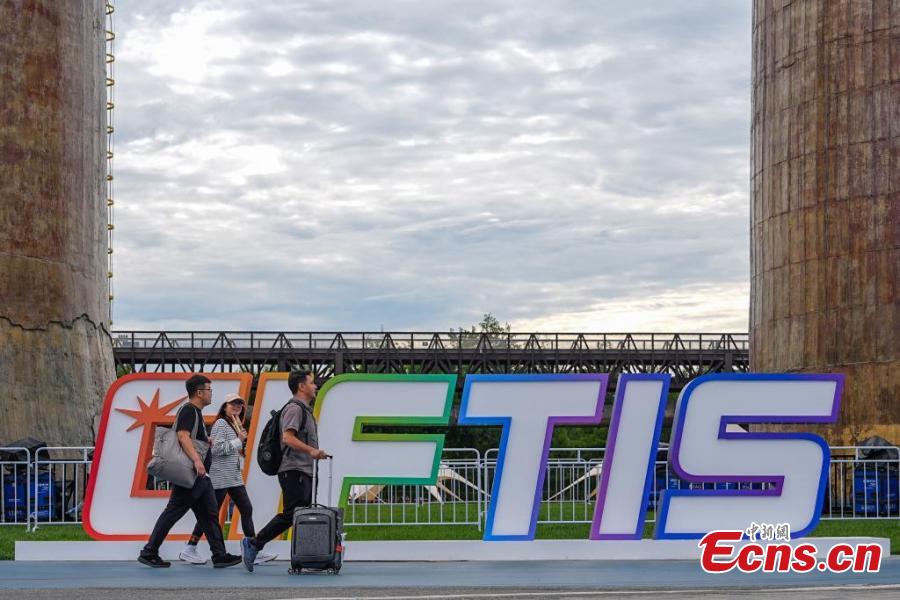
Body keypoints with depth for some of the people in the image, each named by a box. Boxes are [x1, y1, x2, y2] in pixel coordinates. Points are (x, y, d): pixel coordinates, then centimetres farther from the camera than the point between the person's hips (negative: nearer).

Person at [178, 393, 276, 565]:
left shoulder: (236, 425, 18)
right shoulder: (221, 423, -9)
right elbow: (217, 448, -19)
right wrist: (238, 441, -13)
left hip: (234, 477, 9)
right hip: (220, 477, -9)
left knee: (246, 510, 4)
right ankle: (189, 550, 1)